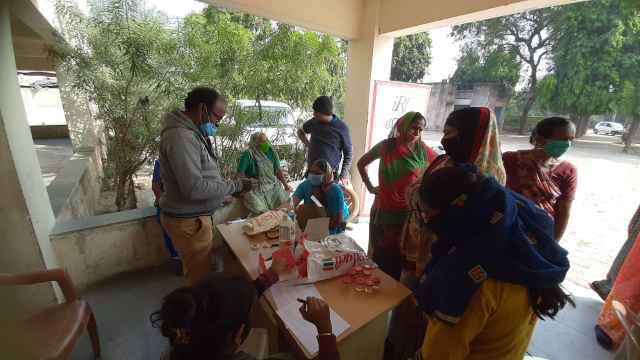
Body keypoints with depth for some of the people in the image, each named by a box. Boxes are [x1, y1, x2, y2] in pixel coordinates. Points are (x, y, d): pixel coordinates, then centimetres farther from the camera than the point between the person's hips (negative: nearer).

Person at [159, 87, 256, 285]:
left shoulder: (192, 133, 10)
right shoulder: (180, 137, -23)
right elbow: (194, 188, -27)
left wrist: (230, 185, 6)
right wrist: (235, 186, -19)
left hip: (196, 216, 10)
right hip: (189, 222, -10)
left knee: (201, 273, 23)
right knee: (201, 279, 5)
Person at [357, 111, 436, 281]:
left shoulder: (425, 151, -3)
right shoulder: (386, 146, -4)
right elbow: (361, 163, 8)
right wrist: (370, 187, 3)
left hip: (409, 214, 0)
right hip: (384, 212, 0)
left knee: (402, 257, 11)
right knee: (380, 254, 14)